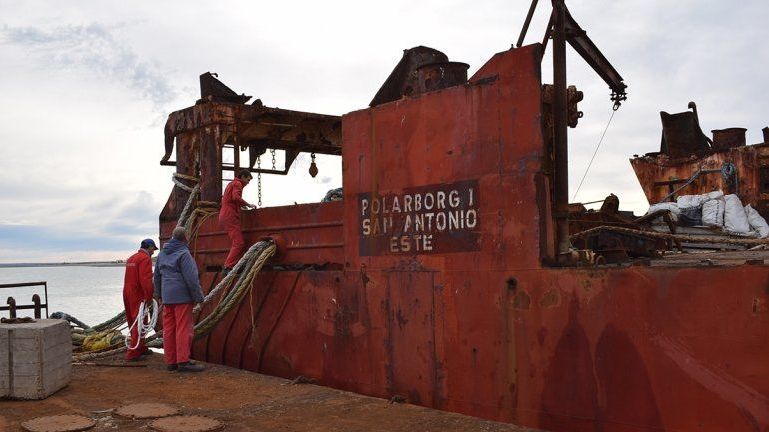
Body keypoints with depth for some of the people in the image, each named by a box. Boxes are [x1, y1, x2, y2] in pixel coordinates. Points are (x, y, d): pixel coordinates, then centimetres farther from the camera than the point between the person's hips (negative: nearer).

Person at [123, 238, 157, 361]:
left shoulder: (131, 258, 18)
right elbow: (146, 280, -22)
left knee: (134, 322, 17)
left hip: (127, 294, 9)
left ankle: (141, 348, 30)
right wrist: (149, 297, -18)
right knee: (139, 324, -4)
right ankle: (132, 354, -5)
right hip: (138, 296, -9)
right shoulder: (145, 259, -12)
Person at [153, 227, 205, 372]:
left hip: (167, 297, 8)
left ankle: (171, 361, 12)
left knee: (168, 329, 8)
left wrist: (159, 294, 32)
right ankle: (183, 362, -5)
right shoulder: (183, 254, -12)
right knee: (183, 329, -5)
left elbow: (157, 275, 22)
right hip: (182, 296, -8)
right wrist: (198, 296, -8)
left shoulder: (162, 254, 13)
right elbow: (191, 278, -16)